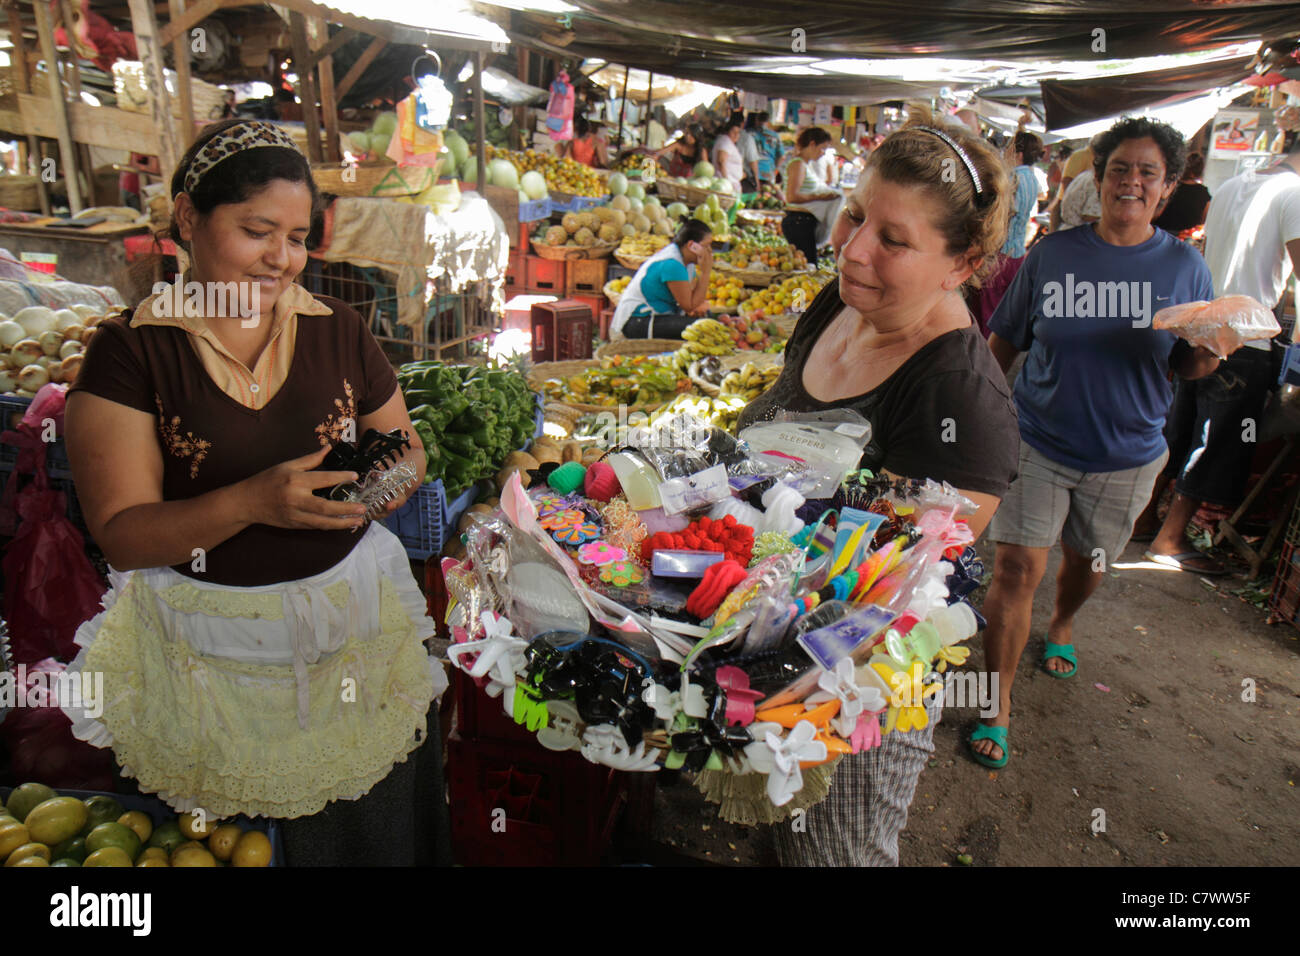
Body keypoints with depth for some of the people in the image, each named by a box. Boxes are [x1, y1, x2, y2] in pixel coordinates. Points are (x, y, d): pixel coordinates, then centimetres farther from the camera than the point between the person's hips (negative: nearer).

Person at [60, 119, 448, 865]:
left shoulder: (339, 330, 1)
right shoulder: (131, 351, -7)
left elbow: (407, 447, 10)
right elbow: (121, 535, -10)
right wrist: (252, 503, -27)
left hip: (355, 616, 2)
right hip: (213, 646, -2)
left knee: (381, 823, 13)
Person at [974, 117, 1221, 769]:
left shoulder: (1183, 265, 0)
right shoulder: (1051, 254, -3)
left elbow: (1191, 367, 5)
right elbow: (1004, 341, 4)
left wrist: (1208, 353, -18)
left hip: (1126, 456, 2)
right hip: (1038, 442, -2)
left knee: (1087, 561, 19)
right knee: (1017, 568, -8)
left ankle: (1062, 624, 54)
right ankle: (999, 704, 6)